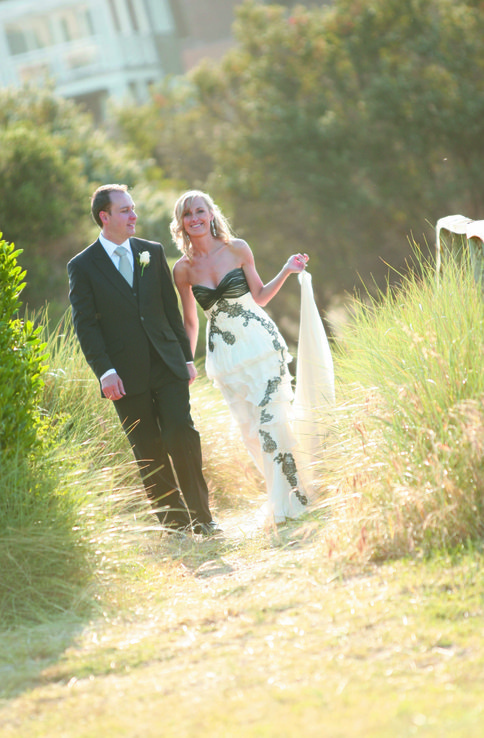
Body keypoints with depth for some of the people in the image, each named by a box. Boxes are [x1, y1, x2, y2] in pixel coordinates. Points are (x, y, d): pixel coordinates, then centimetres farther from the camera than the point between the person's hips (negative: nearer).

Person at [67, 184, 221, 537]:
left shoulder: (153, 253, 11)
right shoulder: (83, 266, 0)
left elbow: (171, 308, 14)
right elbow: (86, 324, -3)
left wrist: (187, 357, 11)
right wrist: (105, 371, -13)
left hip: (167, 364, 2)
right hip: (126, 374, -2)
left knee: (182, 434, -9)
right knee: (149, 452, 1)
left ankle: (201, 516, 2)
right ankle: (173, 523, 9)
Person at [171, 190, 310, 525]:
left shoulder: (237, 249, -3)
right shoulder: (183, 269, 0)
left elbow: (259, 296, 8)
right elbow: (190, 321, 12)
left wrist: (286, 271, -6)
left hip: (260, 342, -2)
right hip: (226, 355, 2)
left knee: (272, 418, -11)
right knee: (250, 428, 6)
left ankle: (293, 499, -5)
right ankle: (280, 494, 18)